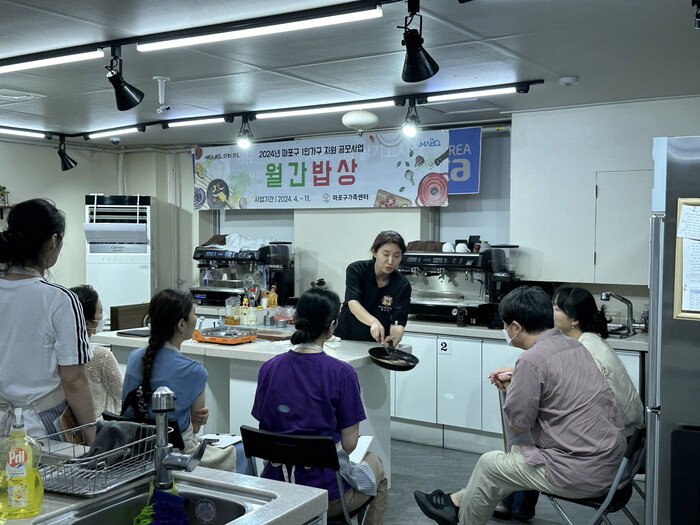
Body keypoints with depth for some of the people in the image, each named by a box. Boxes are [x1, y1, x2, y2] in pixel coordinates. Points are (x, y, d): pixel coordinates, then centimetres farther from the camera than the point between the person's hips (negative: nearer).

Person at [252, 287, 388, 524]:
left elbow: (265, 427, 4)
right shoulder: (342, 374, -18)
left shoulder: (268, 368, -6)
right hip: (327, 496, -4)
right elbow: (349, 444, -12)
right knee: (375, 464, 29)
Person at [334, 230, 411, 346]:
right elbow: (353, 303, -21)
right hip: (344, 340, -3)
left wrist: (396, 334, -35)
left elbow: (398, 323, -11)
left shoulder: (402, 286, -4)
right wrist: (374, 322, -40)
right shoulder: (357, 270, -7)